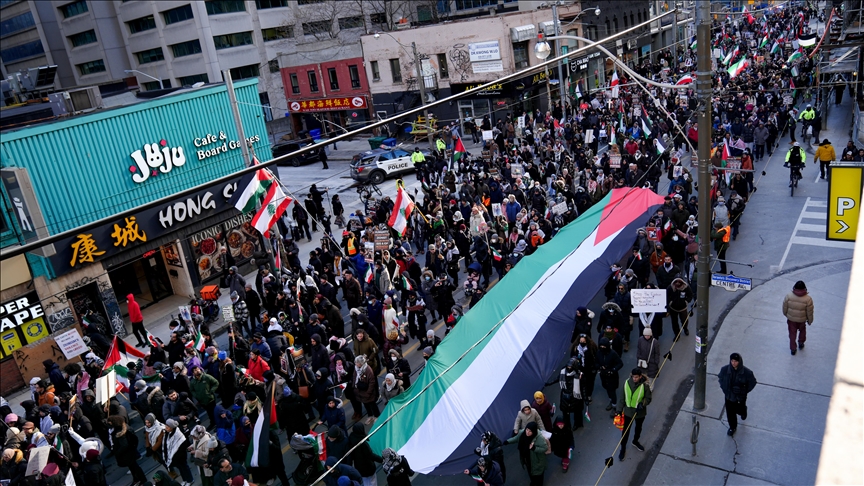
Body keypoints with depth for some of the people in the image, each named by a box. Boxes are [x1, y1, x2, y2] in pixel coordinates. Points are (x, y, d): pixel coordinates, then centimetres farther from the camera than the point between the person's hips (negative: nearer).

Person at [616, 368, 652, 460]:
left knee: (638, 428, 25)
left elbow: (648, 398, -8)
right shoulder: (626, 383, -17)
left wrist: (642, 403, -29)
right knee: (625, 430, 9)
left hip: (640, 412, 0)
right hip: (628, 411, 0)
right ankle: (623, 448, 27)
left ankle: (635, 442, 52)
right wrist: (619, 410, -3)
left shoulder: (645, 386, -21)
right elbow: (621, 398, -7)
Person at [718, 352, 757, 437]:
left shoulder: (746, 372, -24)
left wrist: (745, 391, -7)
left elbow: (753, 382, -6)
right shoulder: (725, 369, -18)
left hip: (740, 397, -1)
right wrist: (724, 389, -2)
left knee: (740, 410, 22)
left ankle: (743, 412, 60)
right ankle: (732, 427, 40)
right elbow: (720, 378, 2)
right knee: (730, 412, 15)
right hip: (729, 396, 1)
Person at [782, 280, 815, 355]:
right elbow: (809, 313, -13)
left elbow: (784, 308, -9)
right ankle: (801, 344, 47)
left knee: (792, 334, 18)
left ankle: (793, 349, 28)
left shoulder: (788, 296, -22)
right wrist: (810, 321, 5)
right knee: (802, 331, 30)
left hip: (791, 319, 0)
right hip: (802, 320, 0)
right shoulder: (808, 299, -24)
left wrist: (786, 315, 12)